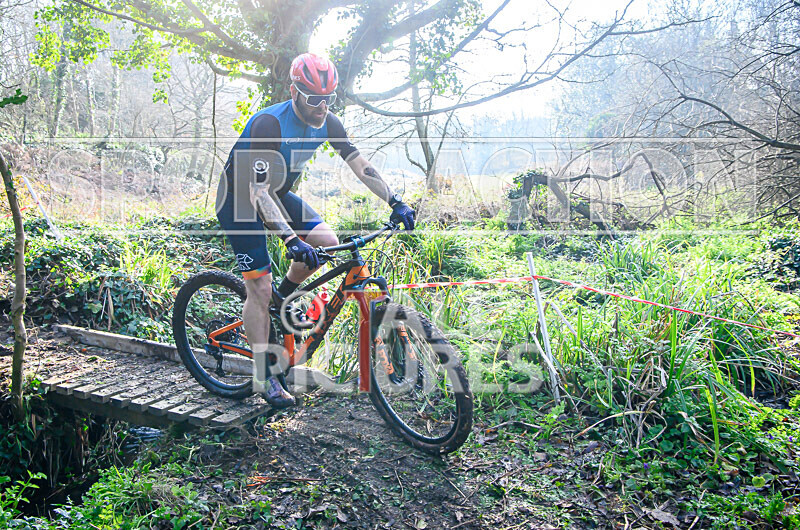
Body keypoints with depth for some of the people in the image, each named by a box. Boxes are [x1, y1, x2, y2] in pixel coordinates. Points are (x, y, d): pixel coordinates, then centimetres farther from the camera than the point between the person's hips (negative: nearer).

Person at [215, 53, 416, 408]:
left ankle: (284, 297, 14)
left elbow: (360, 165, -8)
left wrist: (397, 203, -18)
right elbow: (259, 192, -37)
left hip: (278, 194, 7)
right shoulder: (268, 124, -32)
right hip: (240, 198, -6)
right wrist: (290, 239, -47)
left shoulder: (328, 124, -11)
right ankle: (262, 376, 4)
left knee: (327, 242, -13)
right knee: (260, 286, -9)